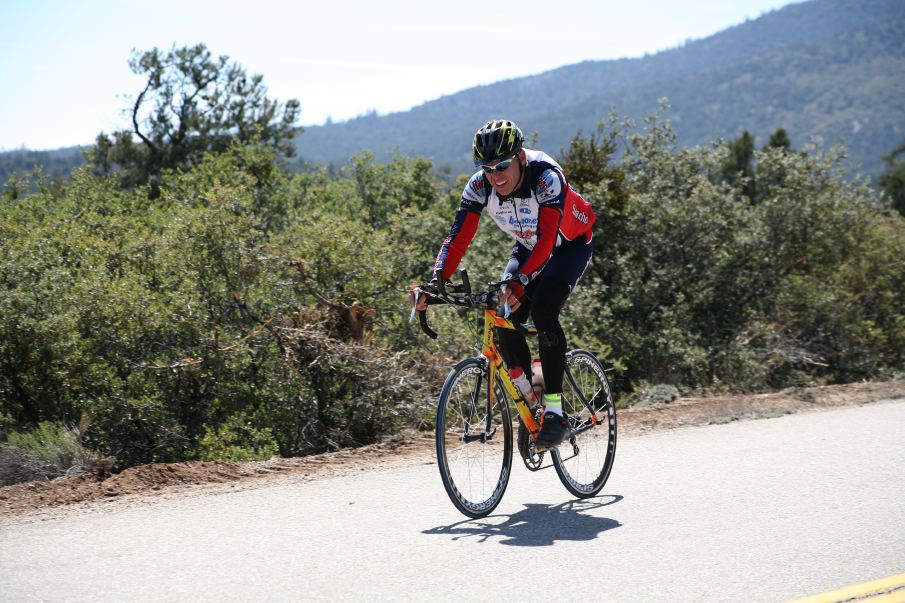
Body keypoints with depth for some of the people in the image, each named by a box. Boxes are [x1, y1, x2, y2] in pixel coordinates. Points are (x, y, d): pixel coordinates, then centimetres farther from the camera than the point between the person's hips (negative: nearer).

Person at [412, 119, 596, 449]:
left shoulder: (546, 177, -36)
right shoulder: (479, 186, -23)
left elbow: (546, 239, -43)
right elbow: (458, 237, -26)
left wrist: (520, 280, -57)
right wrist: (436, 281, -42)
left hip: (572, 243, -5)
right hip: (529, 246, 5)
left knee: (543, 312, -28)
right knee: (506, 322, -14)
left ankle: (555, 411, -21)